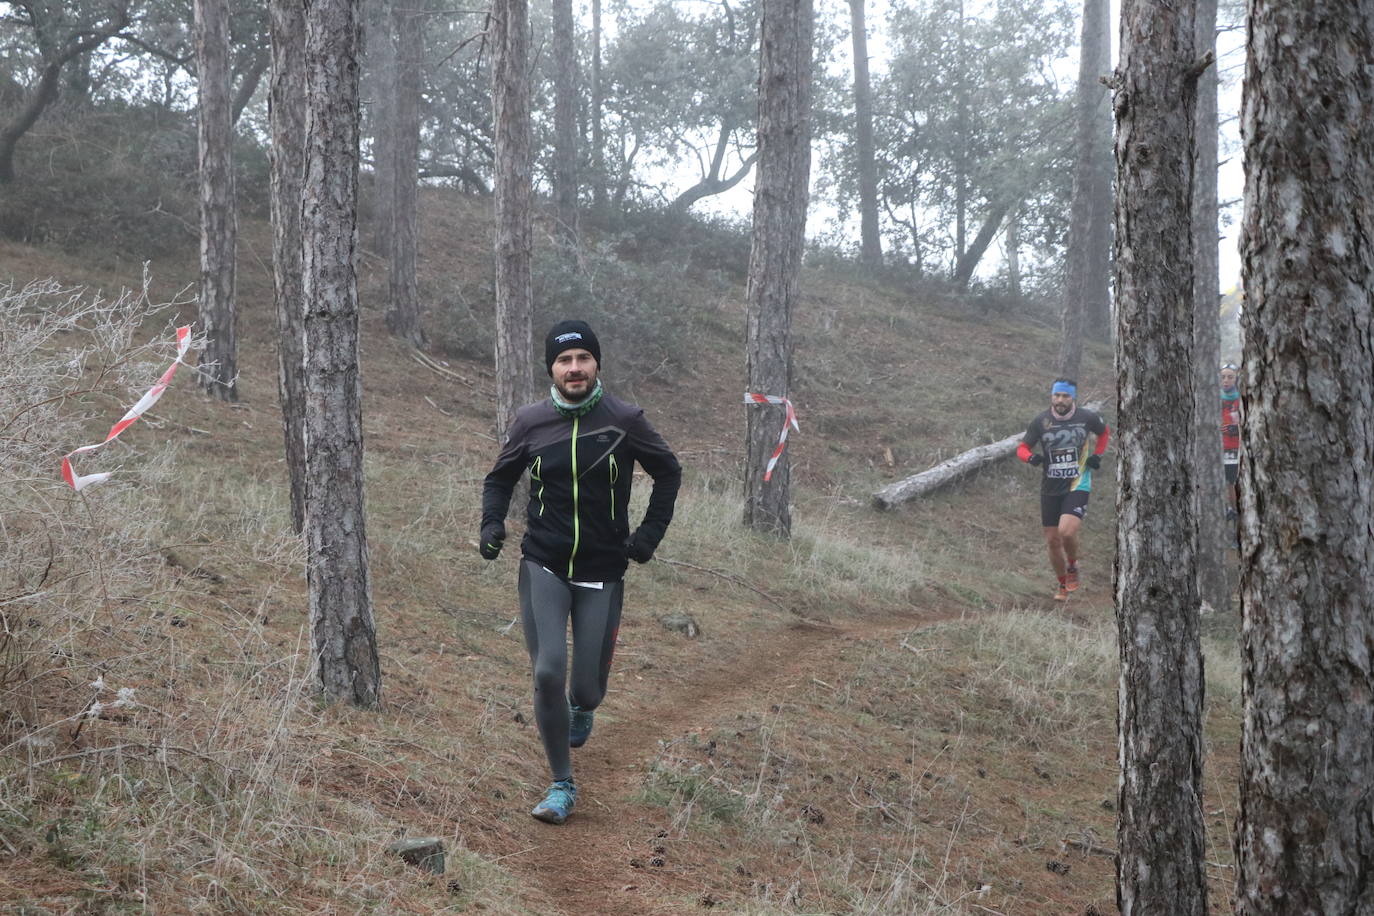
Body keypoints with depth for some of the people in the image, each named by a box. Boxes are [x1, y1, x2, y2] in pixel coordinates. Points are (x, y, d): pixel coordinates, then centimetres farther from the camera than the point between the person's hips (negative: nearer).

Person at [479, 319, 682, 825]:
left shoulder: (624, 420, -5)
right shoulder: (531, 421, -1)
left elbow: (668, 471, 11)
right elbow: (500, 477, 16)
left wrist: (650, 532, 3)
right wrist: (492, 522, -1)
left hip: (602, 574, 0)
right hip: (543, 568, 0)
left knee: (587, 688, 2)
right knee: (547, 674, -13)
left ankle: (581, 709, 44)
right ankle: (562, 785, 6)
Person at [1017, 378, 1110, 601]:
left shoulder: (1086, 417, -5)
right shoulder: (1040, 422, -5)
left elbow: (1104, 432, 16)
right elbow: (1022, 448, 2)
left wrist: (1097, 454, 2)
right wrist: (1031, 457, -20)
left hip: (1077, 485, -2)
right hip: (1050, 489, 3)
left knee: (1067, 532, -22)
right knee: (1052, 541, 6)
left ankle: (1073, 567, 9)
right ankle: (1062, 585, 27)